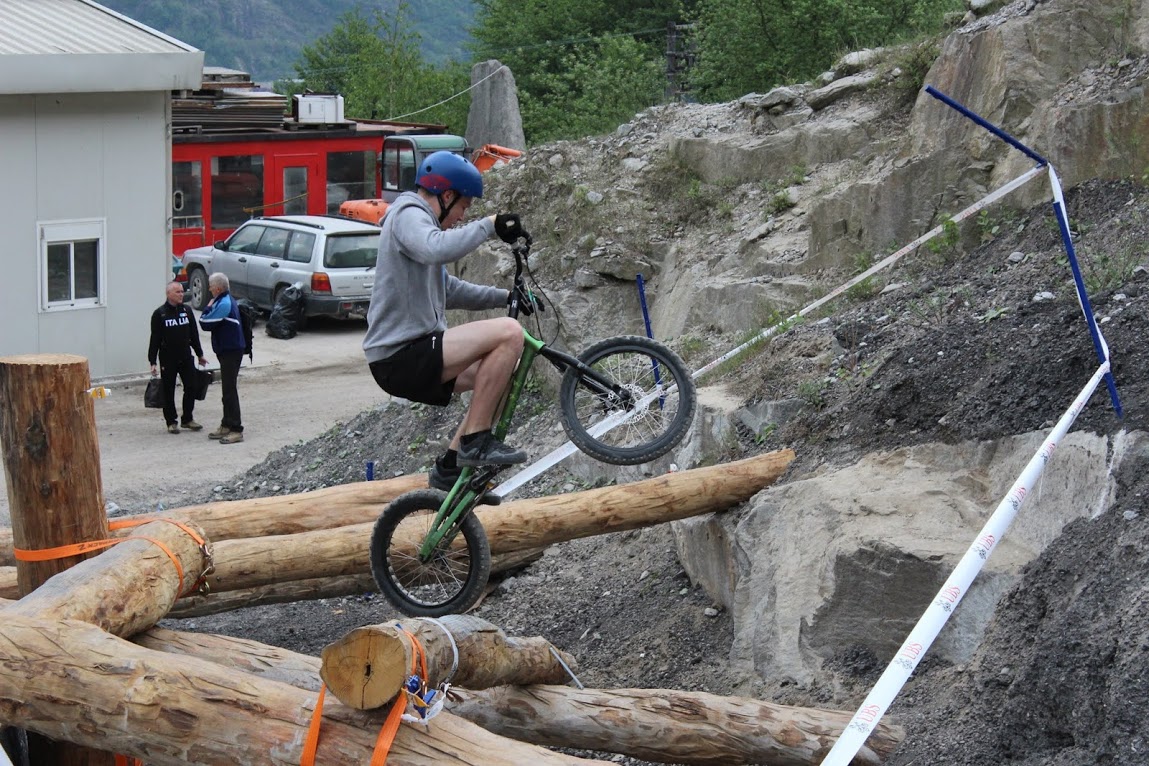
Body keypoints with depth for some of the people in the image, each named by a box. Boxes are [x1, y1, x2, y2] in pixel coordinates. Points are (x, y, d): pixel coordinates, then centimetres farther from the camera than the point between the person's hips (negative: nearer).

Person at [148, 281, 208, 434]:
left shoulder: (187, 311, 8)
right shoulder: (160, 314, -5)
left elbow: (194, 334, 15)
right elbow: (155, 339, -6)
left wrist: (200, 354, 17)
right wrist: (153, 361, -9)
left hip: (186, 358, 4)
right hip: (167, 360, -4)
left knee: (191, 388, 2)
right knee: (169, 391, 3)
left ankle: (187, 418, 16)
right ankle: (171, 422, 12)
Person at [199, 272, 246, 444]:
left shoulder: (224, 304, -18)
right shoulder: (226, 301, 15)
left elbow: (205, 323, -16)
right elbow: (207, 323, 18)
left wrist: (208, 307, -4)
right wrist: (210, 308, 3)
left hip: (231, 352, -11)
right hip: (228, 350, 11)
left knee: (230, 391, -9)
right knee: (228, 390, 16)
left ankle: (236, 430, -9)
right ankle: (227, 425, 24)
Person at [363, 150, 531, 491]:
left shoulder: (416, 218, 25)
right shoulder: (409, 215, -9)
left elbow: (447, 290, 32)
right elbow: (438, 249, -33)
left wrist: (505, 297, 24)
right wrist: (489, 225, -26)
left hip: (410, 354, 11)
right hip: (401, 358, -11)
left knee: (503, 369, 21)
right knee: (508, 333, -20)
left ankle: (451, 466, 19)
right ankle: (475, 442, -15)